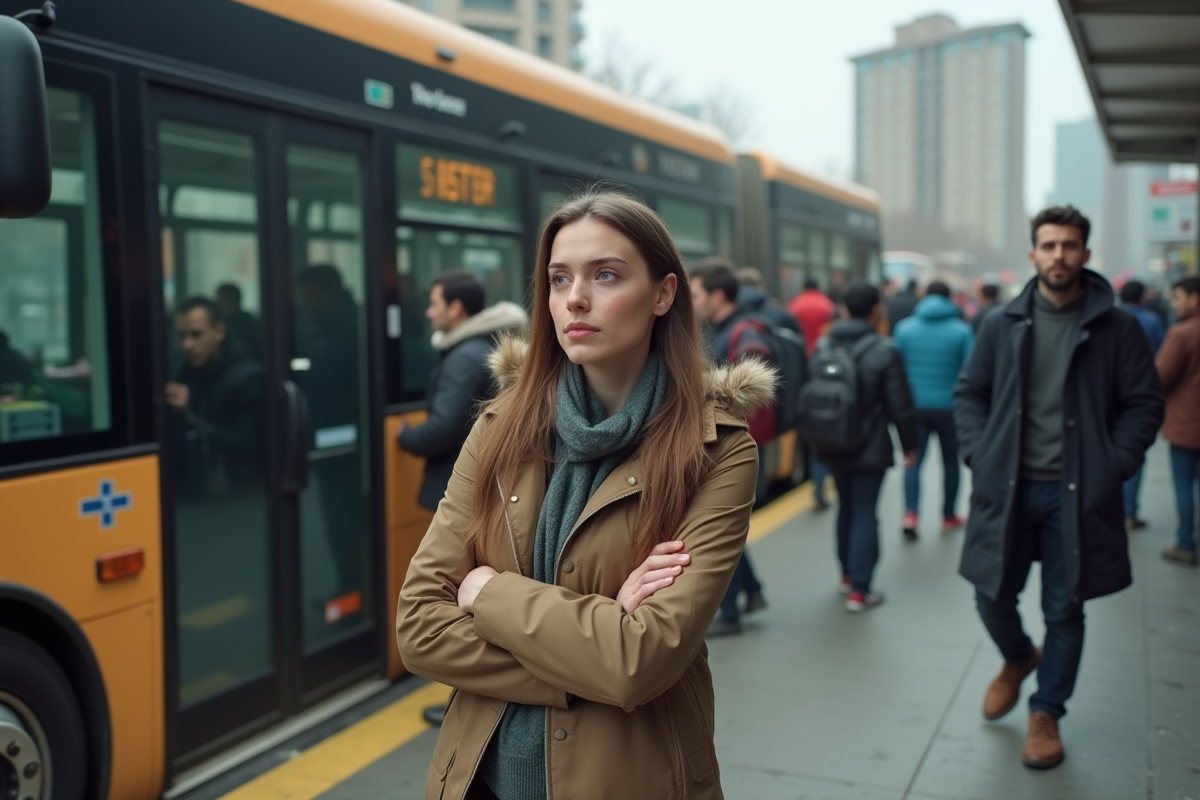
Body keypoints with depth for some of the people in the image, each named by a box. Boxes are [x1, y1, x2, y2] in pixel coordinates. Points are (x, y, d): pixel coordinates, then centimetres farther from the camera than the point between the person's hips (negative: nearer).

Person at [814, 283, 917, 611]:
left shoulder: (822, 346, 0)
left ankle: (848, 574, 32)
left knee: (846, 507, 20)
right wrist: (909, 444, 1)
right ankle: (859, 589, 2)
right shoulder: (883, 351, -15)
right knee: (865, 514, 0)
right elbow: (900, 405, -13)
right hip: (870, 448, -5)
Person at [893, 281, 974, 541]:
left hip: (914, 406, 1)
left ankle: (910, 513, -14)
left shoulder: (904, 328, 0)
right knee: (950, 461, 15)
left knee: (914, 460, 4)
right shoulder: (962, 331, -6)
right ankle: (949, 516, 26)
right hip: (949, 407, -1)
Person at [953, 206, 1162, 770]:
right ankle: (1018, 659, 42)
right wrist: (980, 455, -4)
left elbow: (1145, 404, 0)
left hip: (1076, 493, -1)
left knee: (1065, 611, 8)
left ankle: (1045, 714, 27)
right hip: (1007, 488, 1)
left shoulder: (1117, 327, -3)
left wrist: (1113, 466, -10)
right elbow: (968, 393, 8)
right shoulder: (1002, 324, 1)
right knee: (992, 598, 9)